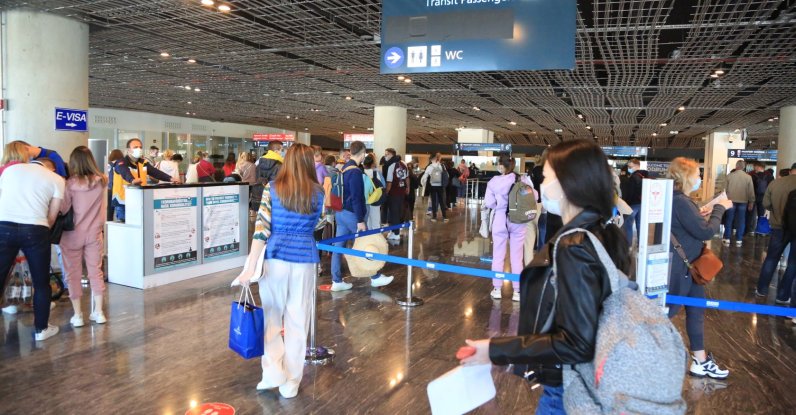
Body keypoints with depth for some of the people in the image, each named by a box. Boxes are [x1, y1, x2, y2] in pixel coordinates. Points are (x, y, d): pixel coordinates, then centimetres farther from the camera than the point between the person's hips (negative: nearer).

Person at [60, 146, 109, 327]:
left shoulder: (71, 183, -14)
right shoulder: (102, 181, -6)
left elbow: (62, 209, -11)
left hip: (73, 234, -2)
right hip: (94, 233, 2)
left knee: (73, 274, 9)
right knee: (96, 272, 12)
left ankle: (77, 315, 13)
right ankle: (98, 312, 16)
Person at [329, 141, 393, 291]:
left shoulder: (344, 168, 11)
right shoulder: (356, 172, -18)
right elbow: (356, 198, -21)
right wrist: (360, 220, -19)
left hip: (340, 212, 9)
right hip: (351, 214, -9)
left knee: (338, 246, 7)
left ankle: (337, 281, 12)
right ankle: (375, 278, 14)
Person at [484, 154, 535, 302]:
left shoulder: (494, 181, -9)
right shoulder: (523, 180, -8)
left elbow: (489, 203, -8)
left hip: (500, 220, 0)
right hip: (518, 222, 1)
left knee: (498, 255, 12)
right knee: (517, 257, 10)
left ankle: (497, 289, 19)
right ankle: (517, 291, 15)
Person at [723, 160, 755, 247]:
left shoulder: (729, 175, -6)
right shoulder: (748, 177, -4)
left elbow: (725, 189, -1)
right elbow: (751, 191, 0)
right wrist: (751, 202, 9)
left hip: (731, 201, 0)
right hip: (743, 201, 1)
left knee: (729, 220, 6)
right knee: (741, 221, 7)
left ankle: (727, 239, 6)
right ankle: (739, 240, 9)